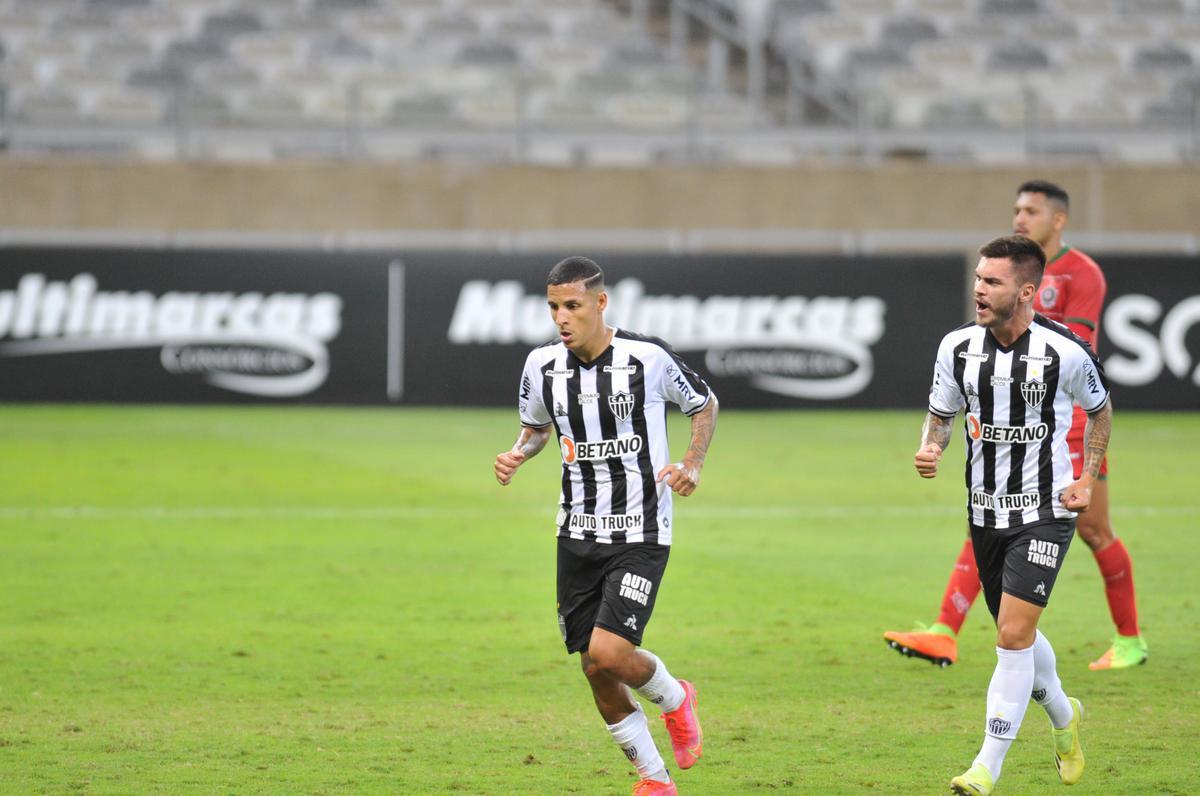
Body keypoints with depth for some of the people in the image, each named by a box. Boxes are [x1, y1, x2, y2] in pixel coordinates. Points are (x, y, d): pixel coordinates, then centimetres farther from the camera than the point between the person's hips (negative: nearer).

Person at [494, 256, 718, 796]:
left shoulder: (648, 359, -12)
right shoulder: (543, 366, 0)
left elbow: (705, 404, 6)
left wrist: (692, 463, -9)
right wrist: (517, 454, -3)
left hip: (641, 536, -5)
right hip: (578, 536, 5)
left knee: (608, 652, -19)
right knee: (595, 672, 4)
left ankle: (673, 699, 15)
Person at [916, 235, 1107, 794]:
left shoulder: (1066, 352, -14)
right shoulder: (958, 346, -4)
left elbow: (1099, 410, 7)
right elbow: (940, 416, 10)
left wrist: (1088, 480, -1)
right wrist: (929, 449, -11)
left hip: (1046, 511, -5)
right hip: (985, 511, 5)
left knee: (1014, 634, -15)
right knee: (1014, 633, 18)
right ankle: (1063, 716, 47)